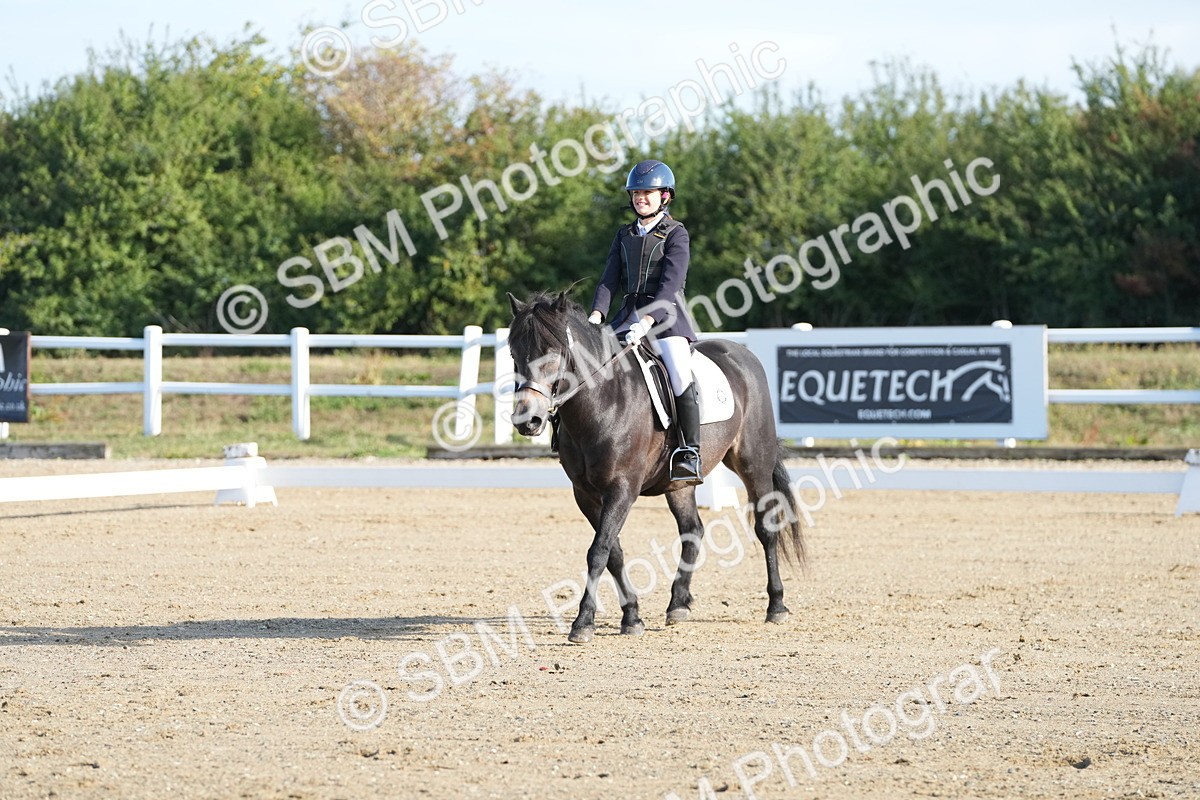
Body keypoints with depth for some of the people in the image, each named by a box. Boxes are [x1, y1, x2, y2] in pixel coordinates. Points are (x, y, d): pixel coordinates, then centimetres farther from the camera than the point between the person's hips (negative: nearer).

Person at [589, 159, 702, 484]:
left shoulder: (675, 234, -4)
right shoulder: (625, 235, 14)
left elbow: (671, 282, -16)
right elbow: (610, 278, 7)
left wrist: (648, 321, -28)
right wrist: (597, 314, -11)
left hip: (665, 313, -6)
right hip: (629, 312, 6)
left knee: (680, 372, -26)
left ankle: (690, 453, -26)